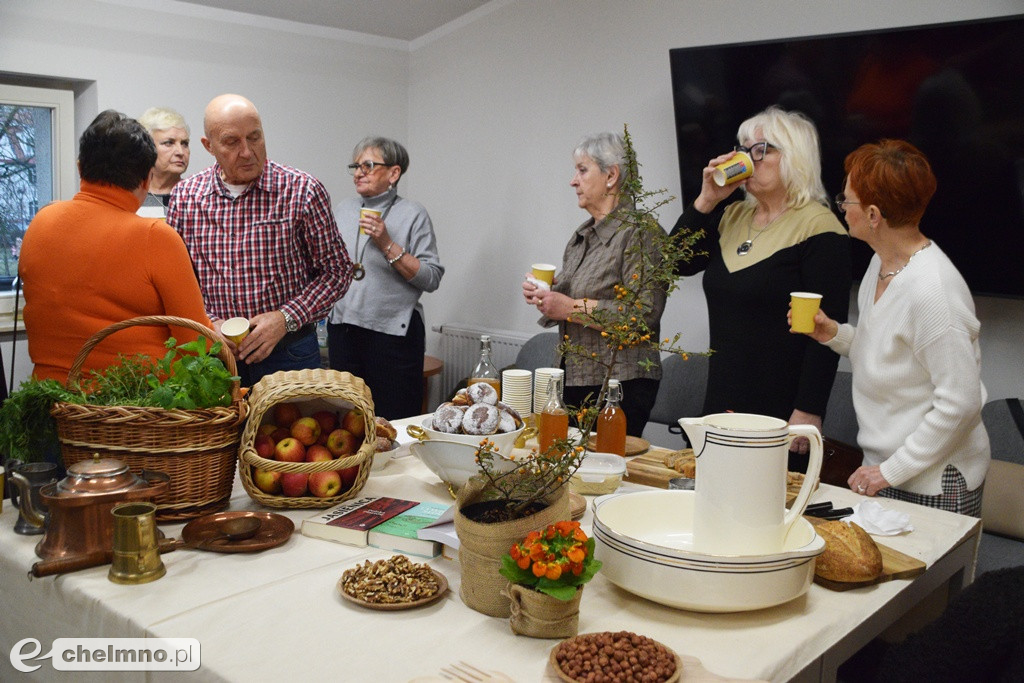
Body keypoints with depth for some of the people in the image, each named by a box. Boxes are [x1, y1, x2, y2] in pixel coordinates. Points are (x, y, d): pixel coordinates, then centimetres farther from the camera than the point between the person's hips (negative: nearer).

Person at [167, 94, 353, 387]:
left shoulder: (303, 191, -7)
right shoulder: (184, 197, 2)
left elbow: (336, 271, -4)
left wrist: (285, 318, -15)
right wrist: (207, 324, -10)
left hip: (288, 355, -2)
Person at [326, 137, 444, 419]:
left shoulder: (413, 214, -2)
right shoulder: (342, 210, 13)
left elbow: (432, 279, -10)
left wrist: (387, 245, -15)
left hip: (393, 333, -5)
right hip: (342, 329, 5)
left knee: (395, 420, -1)